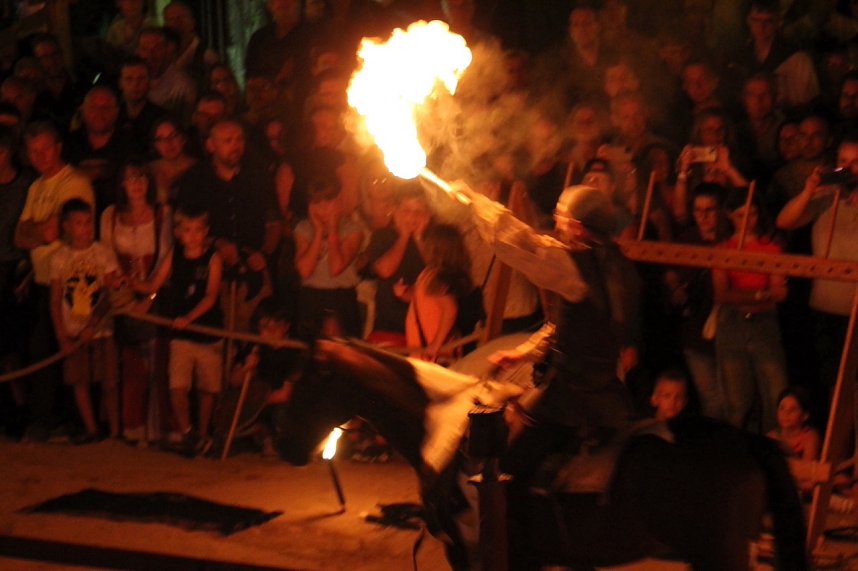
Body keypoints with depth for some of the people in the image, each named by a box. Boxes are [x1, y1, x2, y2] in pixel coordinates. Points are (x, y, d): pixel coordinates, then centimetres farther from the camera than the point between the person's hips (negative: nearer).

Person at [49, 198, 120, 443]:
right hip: (74, 332, 2)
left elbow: (111, 295, -5)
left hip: (102, 329, -2)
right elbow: (55, 301, 3)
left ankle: (115, 430, 4)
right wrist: (62, 338, -3)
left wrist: (92, 325, -13)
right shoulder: (60, 258, 2)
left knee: (109, 382, -3)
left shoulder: (104, 253, -1)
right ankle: (91, 430, 12)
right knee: (80, 381, 3)